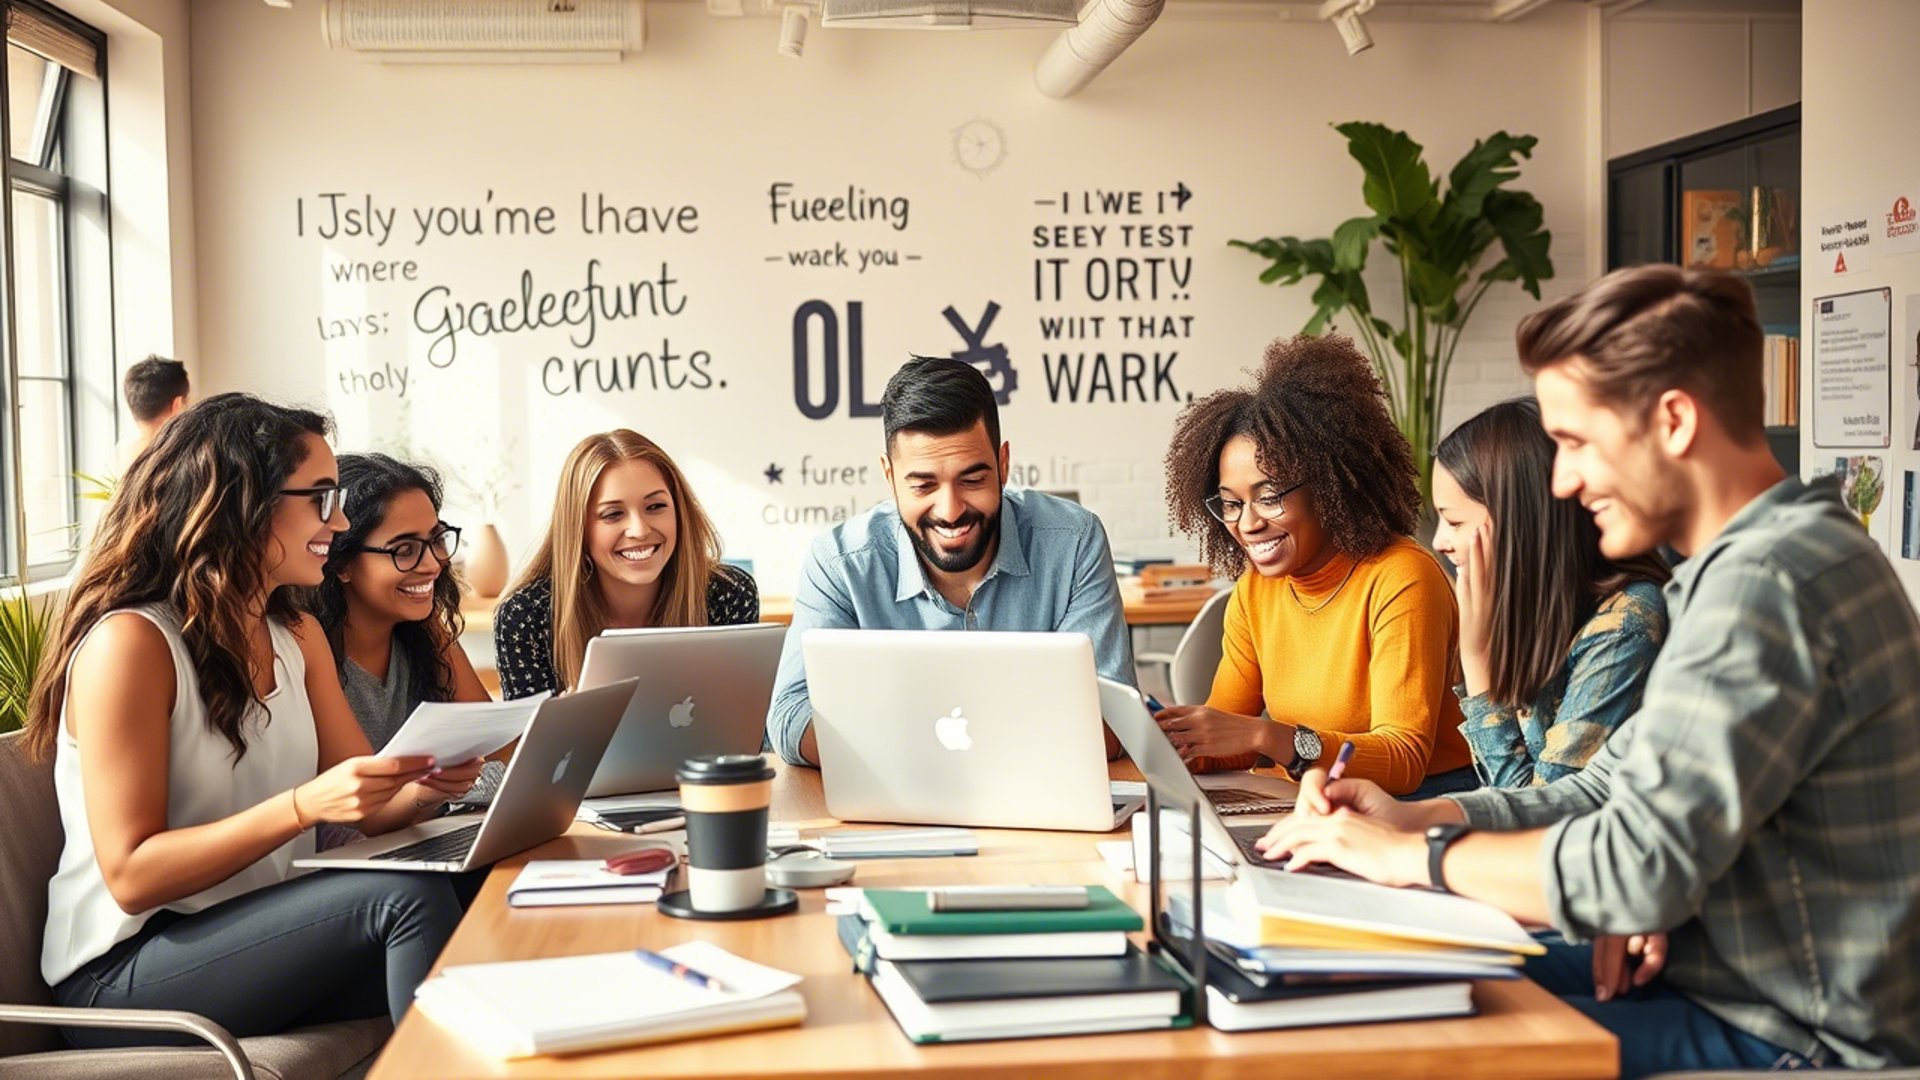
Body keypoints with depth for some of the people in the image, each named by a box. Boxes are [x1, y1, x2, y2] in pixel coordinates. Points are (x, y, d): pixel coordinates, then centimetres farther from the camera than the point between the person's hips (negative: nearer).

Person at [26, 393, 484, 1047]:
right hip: (124, 976, -6)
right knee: (410, 898, -26)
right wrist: (304, 807, -29)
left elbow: (366, 807, 6)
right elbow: (132, 876, -18)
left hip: (264, 931, 6)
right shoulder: (129, 643, -15)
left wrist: (422, 790, -17)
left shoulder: (299, 638, 9)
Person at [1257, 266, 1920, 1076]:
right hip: (1739, 977, 10)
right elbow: (1618, 787, 12)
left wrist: (1415, 854, -15)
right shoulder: (1759, 559, 11)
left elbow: (1641, 865, -29)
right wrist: (1411, 817, 0)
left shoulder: (1767, 583, -25)